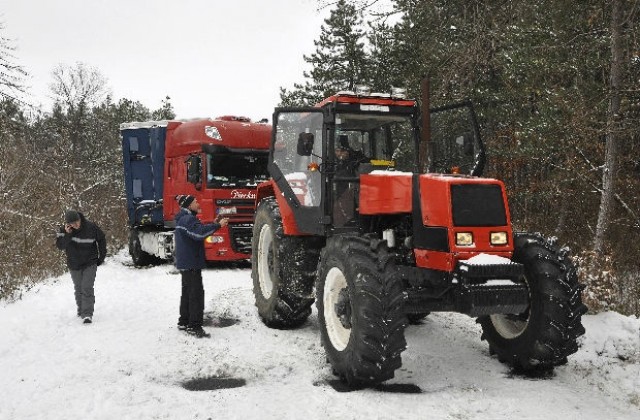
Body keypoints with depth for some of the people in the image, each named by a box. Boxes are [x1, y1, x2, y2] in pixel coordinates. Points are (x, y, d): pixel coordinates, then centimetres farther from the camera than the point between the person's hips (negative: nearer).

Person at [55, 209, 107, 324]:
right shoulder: (64, 230, -10)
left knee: (87, 288, -15)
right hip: (74, 265, 3)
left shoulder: (91, 227, -14)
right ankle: (81, 310, 34)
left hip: (90, 264, -3)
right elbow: (60, 246, -18)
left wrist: (102, 256, 3)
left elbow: (101, 239, 2)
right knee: (78, 289, 15)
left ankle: (87, 314, -15)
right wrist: (67, 234, -32)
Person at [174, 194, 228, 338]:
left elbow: (198, 230, 20)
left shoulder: (185, 218, 17)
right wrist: (218, 225, -33)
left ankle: (184, 322, 27)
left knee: (187, 292, 18)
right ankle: (194, 327, -9)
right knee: (196, 294, -10)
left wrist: (213, 224, 7)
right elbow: (199, 233, -33)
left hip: (186, 263, 11)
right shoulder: (187, 219, -18)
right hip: (191, 263, -11)